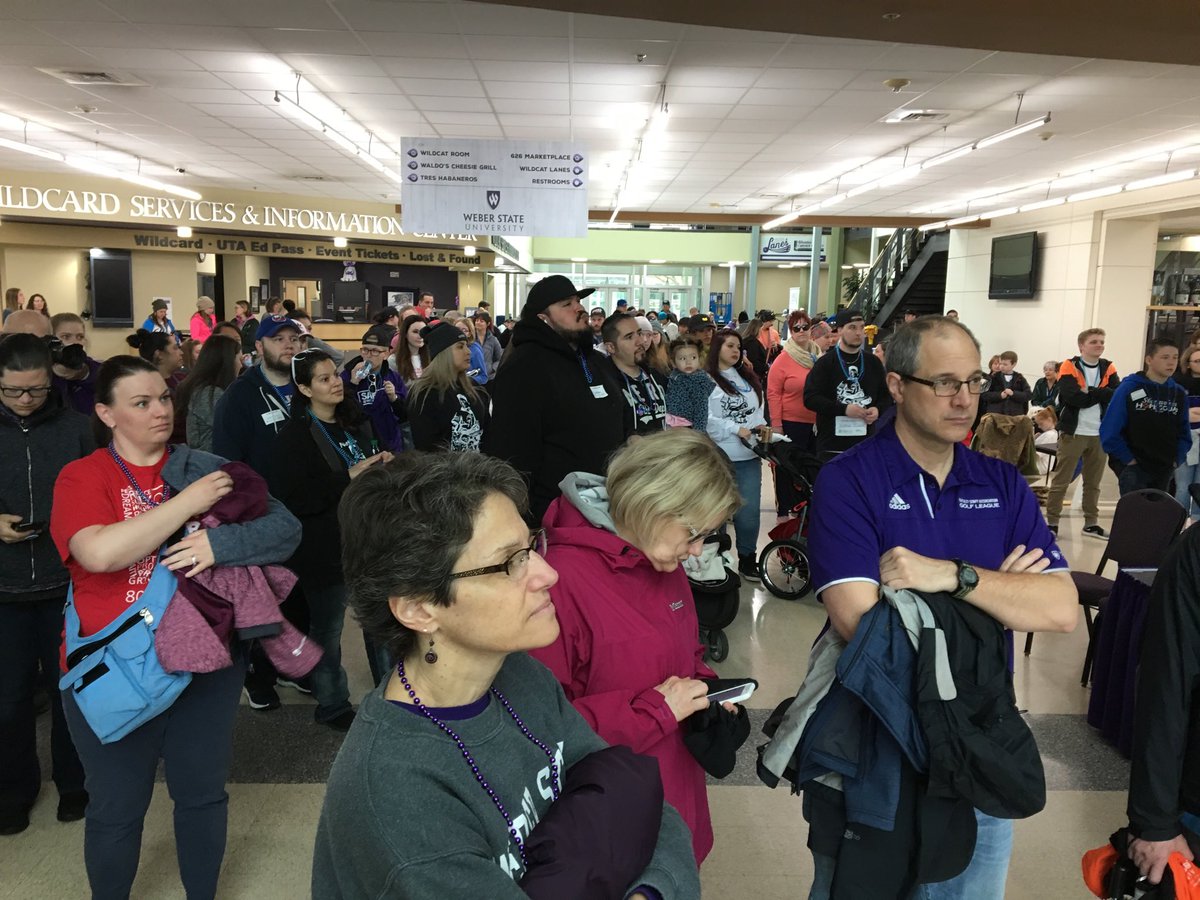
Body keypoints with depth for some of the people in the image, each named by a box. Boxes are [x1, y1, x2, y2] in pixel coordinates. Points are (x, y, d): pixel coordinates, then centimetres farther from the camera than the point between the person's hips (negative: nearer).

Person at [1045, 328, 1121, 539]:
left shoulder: (1108, 369, 9)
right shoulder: (1069, 367, -5)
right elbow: (1073, 397, -19)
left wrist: (1089, 391, -14)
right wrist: (1100, 394, -9)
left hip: (1099, 434, 5)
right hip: (1073, 432, -5)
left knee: (1093, 481, 12)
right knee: (1061, 480, -1)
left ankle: (1091, 523, 21)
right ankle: (1052, 522, 5)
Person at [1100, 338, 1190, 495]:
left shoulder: (1179, 394, 6)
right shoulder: (1129, 388, -11)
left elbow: (1184, 431, 14)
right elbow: (1110, 431, -14)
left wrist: (1177, 459, 1)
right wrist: (1127, 459, -15)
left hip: (1164, 470, 6)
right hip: (1132, 468, -6)